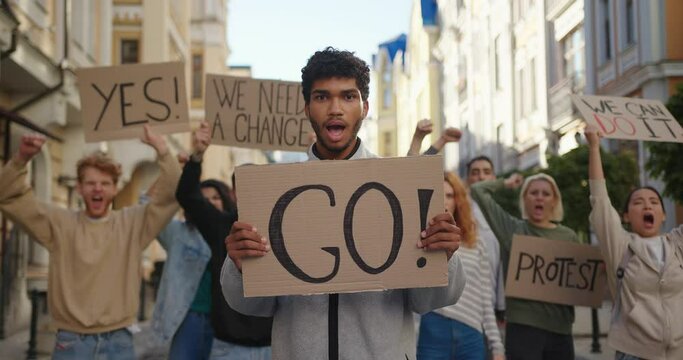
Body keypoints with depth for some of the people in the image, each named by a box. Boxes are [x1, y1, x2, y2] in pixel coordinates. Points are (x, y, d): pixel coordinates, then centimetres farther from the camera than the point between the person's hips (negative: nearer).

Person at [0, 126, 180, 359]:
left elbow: (173, 196, -2)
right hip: (71, 340, 0)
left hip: (118, 340, 1)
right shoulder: (60, 223, 4)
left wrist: (162, 152, -14)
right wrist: (22, 159, -15)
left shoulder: (133, 222, 4)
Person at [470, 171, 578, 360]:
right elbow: (478, 190, -2)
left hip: (560, 328, 3)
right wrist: (505, 182, 14)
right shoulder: (512, 229, 2)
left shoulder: (568, 236, 10)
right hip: (523, 326, -3)